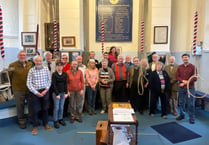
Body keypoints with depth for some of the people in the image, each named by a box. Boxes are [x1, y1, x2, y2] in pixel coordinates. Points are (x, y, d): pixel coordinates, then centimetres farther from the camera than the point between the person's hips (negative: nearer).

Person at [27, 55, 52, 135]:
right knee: (35, 109, 5)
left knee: (45, 108, 11)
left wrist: (46, 90, -8)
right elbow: (29, 83, -5)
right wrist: (36, 92, -11)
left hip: (45, 91, 2)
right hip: (35, 92, -1)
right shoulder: (31, 70, -4)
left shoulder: (46, 69, 1)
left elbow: (49, 80, 4)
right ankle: (35, 126, 20)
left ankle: (45, 124, 27)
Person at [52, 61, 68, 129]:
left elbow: (65, 84, 5)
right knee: (56, 107, 0)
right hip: (56, 93, -4)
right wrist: (57, 94, -13)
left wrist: (66, 93, -1)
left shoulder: (65, 74, 4)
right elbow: (54, 85, -9)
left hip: (63, 93, 4)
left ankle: (60, 119, 25)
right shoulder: (54, 74, -7)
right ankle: (55, 121, 13)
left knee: (61, 107, 10)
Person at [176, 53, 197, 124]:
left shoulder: (193, 67, -3)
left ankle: (191, 118, 12)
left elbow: (195, 78, -6)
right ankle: (182, 115, 28)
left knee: (191, 104, 0)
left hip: (190, 88, -3)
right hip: (181, 88, 3)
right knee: (181, 102, 11)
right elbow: (177, 76, 4)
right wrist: (183, 80, -14)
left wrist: (186, 83, -12)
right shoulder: (179, 67, 8)